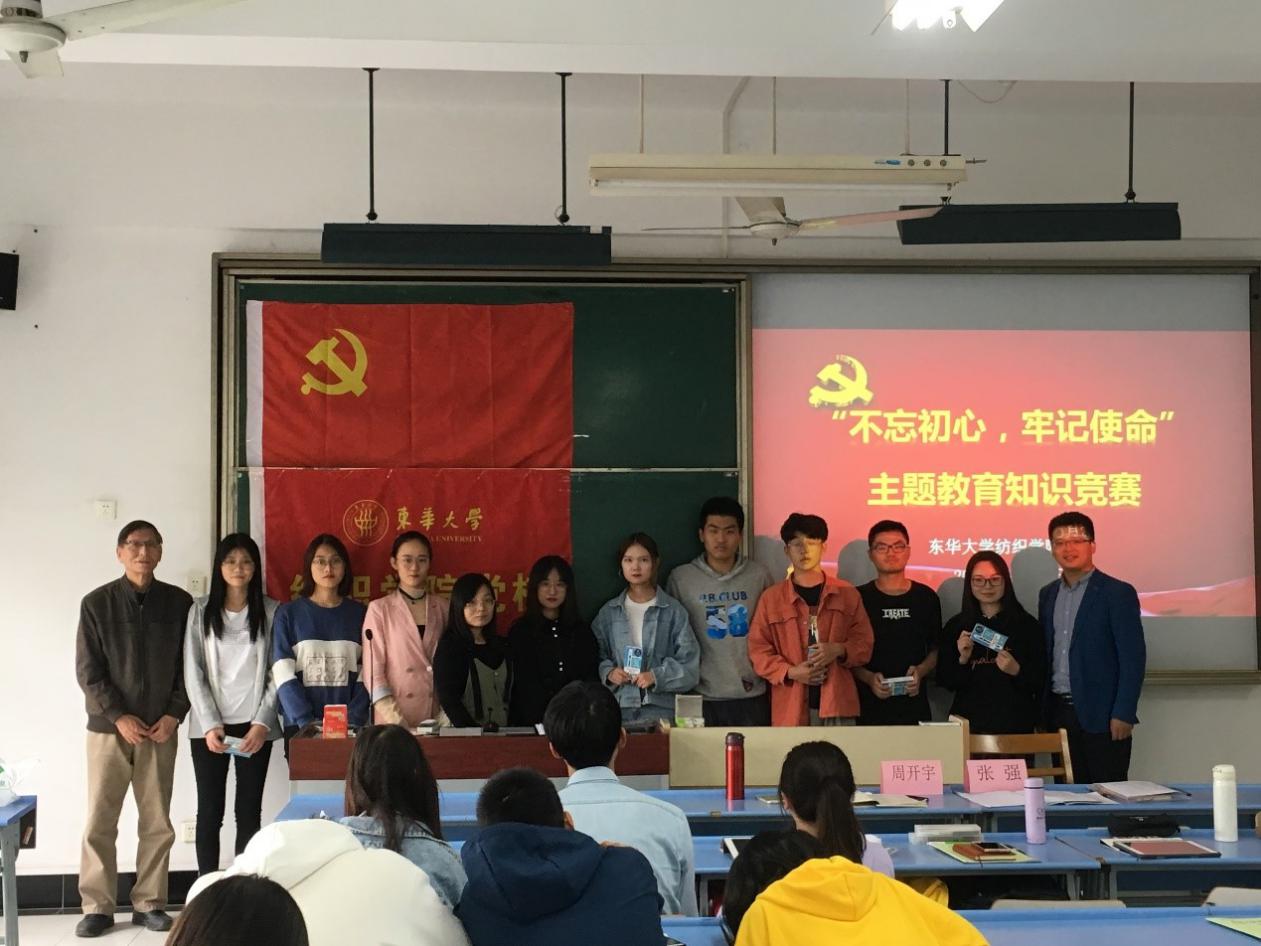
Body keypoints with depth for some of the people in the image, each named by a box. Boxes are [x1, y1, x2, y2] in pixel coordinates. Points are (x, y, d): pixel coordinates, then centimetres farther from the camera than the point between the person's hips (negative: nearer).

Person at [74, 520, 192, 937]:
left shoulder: (179, 602, 3)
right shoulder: (97, 603, -1)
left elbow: (188, 667, 5)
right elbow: (87, 671, -4)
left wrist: (173, 715, -7)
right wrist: (118, 717, -12)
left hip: (160, 730, 1)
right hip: (108, 728, -1)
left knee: (158, 823, 4)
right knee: (99, 823, 0)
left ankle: (149, 903, 14)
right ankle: (97, 907, 10)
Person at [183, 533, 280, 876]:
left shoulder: (271, 612, 4)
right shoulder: (201, 611, 4)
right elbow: (192, 672, 0)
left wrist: (262, 723, -9)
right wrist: (210, 724, -10)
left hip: (254, 725, 0)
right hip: (209, 725, 0)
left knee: (249, 811, 2)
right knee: (210, 811, 1)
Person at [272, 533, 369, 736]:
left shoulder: (359, 614, 7)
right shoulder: (288, 613, 3)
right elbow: (283, 674, -3)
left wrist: (354, 719, -9)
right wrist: (306, 720, -14)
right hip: (302, 728, -1)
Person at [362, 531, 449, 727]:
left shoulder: (442, 607, 9)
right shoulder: (379, 609, 2)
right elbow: (373, 671, -3)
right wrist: (394, 717, -13)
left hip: (437, 717, 2)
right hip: (395, 720, -2)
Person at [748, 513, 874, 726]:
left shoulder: (847, 594, 10)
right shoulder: (771, 598, 8)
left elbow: (864, 643, 10)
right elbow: (758, 649, 5)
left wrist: (839, 650, -11)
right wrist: (790, 672, -9)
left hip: (838, 707, 0)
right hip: (791, 708, 0)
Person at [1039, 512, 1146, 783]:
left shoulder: (1117, 593, -6)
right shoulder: (1048, 595, 13)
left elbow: (1134, 658, -9)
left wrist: (1123, 715, -15)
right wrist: (1042, 713, 11)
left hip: (1101, 717, -5)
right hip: (1058, 714, 5)